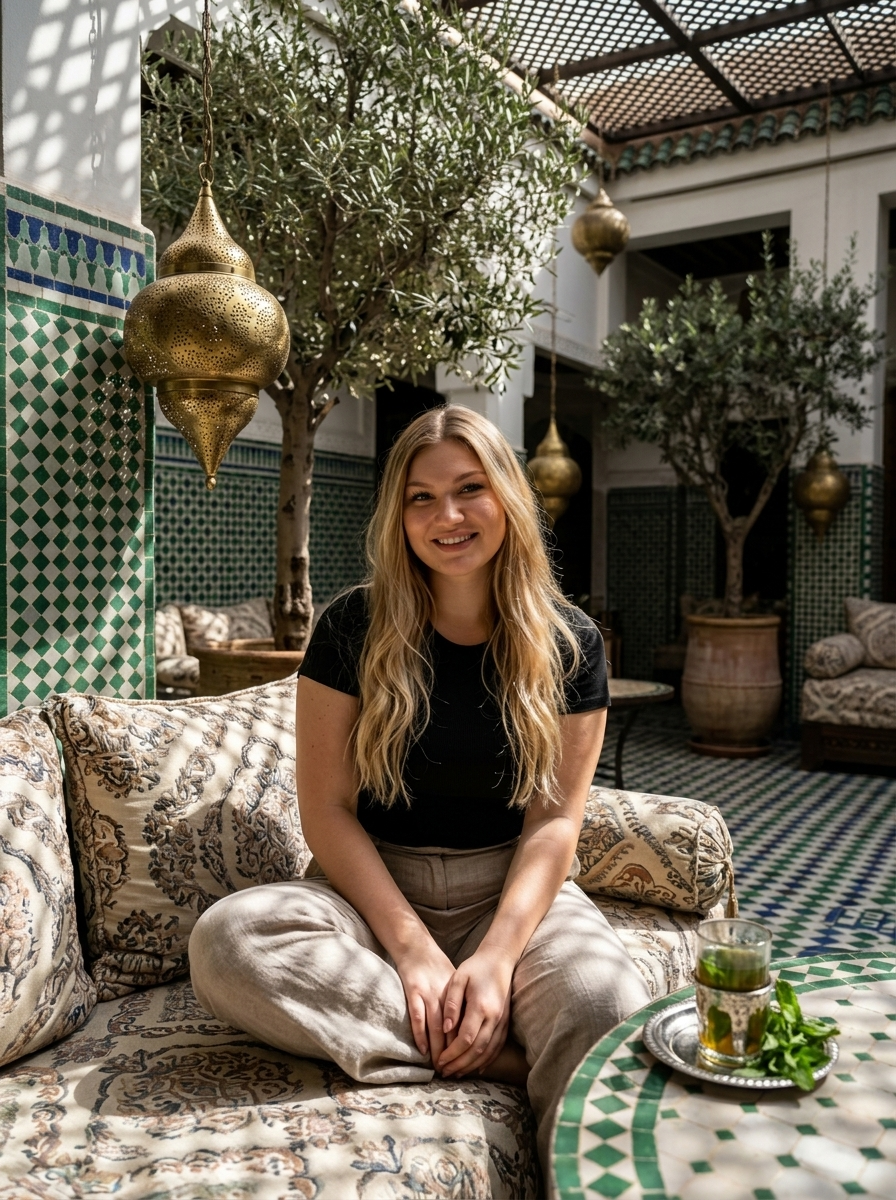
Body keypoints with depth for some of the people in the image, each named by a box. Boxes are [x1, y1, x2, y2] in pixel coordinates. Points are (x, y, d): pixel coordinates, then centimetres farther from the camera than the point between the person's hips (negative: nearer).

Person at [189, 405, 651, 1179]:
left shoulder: (568, 644, -1)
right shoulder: (354, 629, -4)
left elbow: (553, 821, -4)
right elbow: (326, 809, -5)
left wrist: (496, 957, -19)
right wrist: (412, 948, -16)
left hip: (512, 889, -1)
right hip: (373, 886, 2)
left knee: (607, 1006, -36)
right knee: (226, 940, -31)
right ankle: (509, 1058, -23)